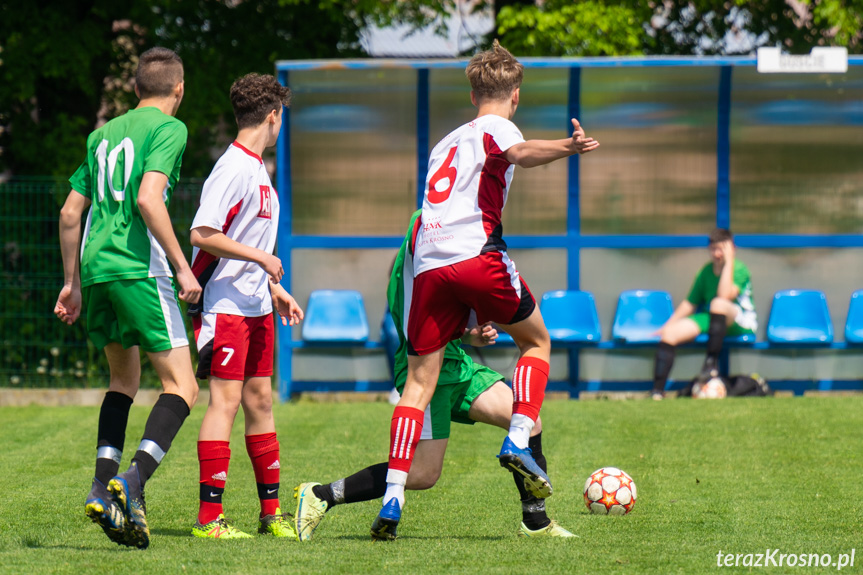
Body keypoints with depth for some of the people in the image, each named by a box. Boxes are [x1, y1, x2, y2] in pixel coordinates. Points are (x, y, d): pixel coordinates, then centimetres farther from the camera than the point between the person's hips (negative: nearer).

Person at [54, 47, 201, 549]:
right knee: (182, 388, -6)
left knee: (125, 377, 23)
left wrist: (73, 282, 28)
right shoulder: (168, 128, -1)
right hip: (139, 268, -7)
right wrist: (183, 266, -14)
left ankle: (104, 485, 9)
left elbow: (70, 213, 20)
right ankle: (134, 481, -26)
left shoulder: (104, 134, 20)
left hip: (96, 268, 7)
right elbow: (148, 198, -16)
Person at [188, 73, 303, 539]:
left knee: (259, 400, 11)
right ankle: (208, 518, -11)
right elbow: (202, 235, -22)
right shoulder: (233, 168, -15)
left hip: (255, 307, 10)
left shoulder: (257, 168, 15)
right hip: (225, 304, -10)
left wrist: (274, 289, 23)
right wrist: (261, 258, -17)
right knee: (225, 401, -11)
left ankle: (271, 513, 16)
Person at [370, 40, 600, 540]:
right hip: (477, 254, -5)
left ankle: (393, 497, -7)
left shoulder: (447, 142, 32)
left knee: (420, 380, 5)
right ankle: (519, 441, -1)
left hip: (428, 263, 5)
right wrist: (566, 148, -37)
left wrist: (472, 322, 36)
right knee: (537, 341, 17)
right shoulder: (496, 127, 11)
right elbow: (516, 153, -16)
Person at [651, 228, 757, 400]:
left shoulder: (739, 269, -10)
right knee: (670, 333, -14)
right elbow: (690, 303, 17)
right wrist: (667, 325, 10)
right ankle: (657, 391, -15)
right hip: (710, 320, 6)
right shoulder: (707, 271, 9)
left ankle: (712, 362, -30)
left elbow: (725, 295, -28)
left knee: (719, 303, -39)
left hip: (741, 324, -6)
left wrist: (729, 262, -23)